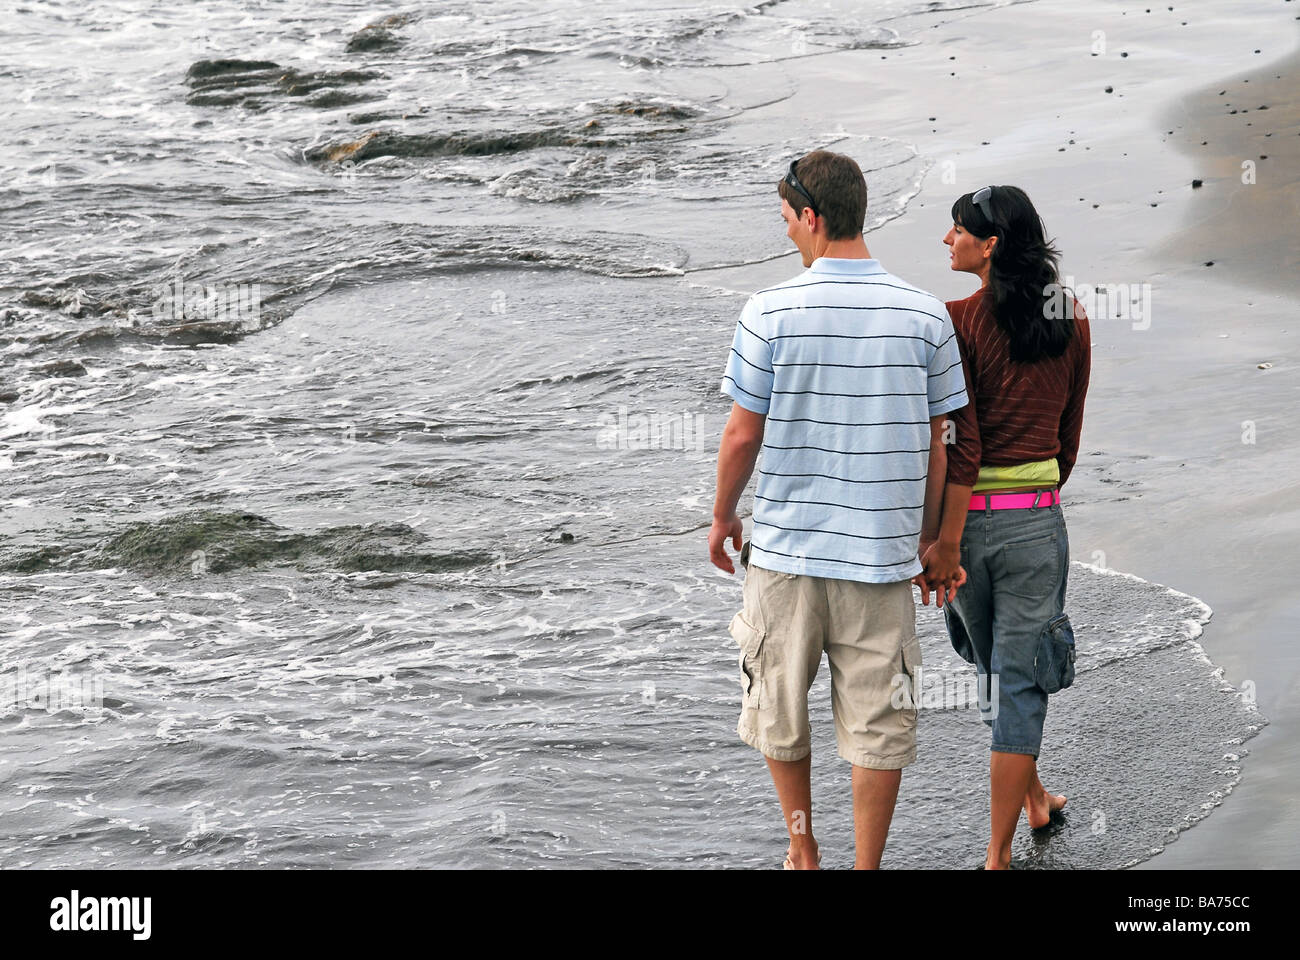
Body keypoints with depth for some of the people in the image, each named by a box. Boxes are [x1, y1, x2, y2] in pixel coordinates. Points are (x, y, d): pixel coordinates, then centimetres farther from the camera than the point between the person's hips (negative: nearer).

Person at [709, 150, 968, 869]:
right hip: (882, 546, 1)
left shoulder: (770, 312, -10)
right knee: (877, 723, 9)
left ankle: (802, 851, 31)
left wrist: (722, 516, 11)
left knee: (780, 710, 18)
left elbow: (743, 434, -6)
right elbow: (933, 445, 2)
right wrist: (928, 543, 14)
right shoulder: (926, 316, -3)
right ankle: (866, 866, 15)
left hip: (785, 542, -1)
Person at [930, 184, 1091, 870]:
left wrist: (948, 537, -13)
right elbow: (1069, 433, 11)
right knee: (1020, 681, 6)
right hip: (1038, 519, 2)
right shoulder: (1073, 323, 3)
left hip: (970, 515, -2)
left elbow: (962, 439, -16)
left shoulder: (960, 320, -11)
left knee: (994, 666, 22)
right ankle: (998, 855, 5)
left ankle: (1032, 798, 41)